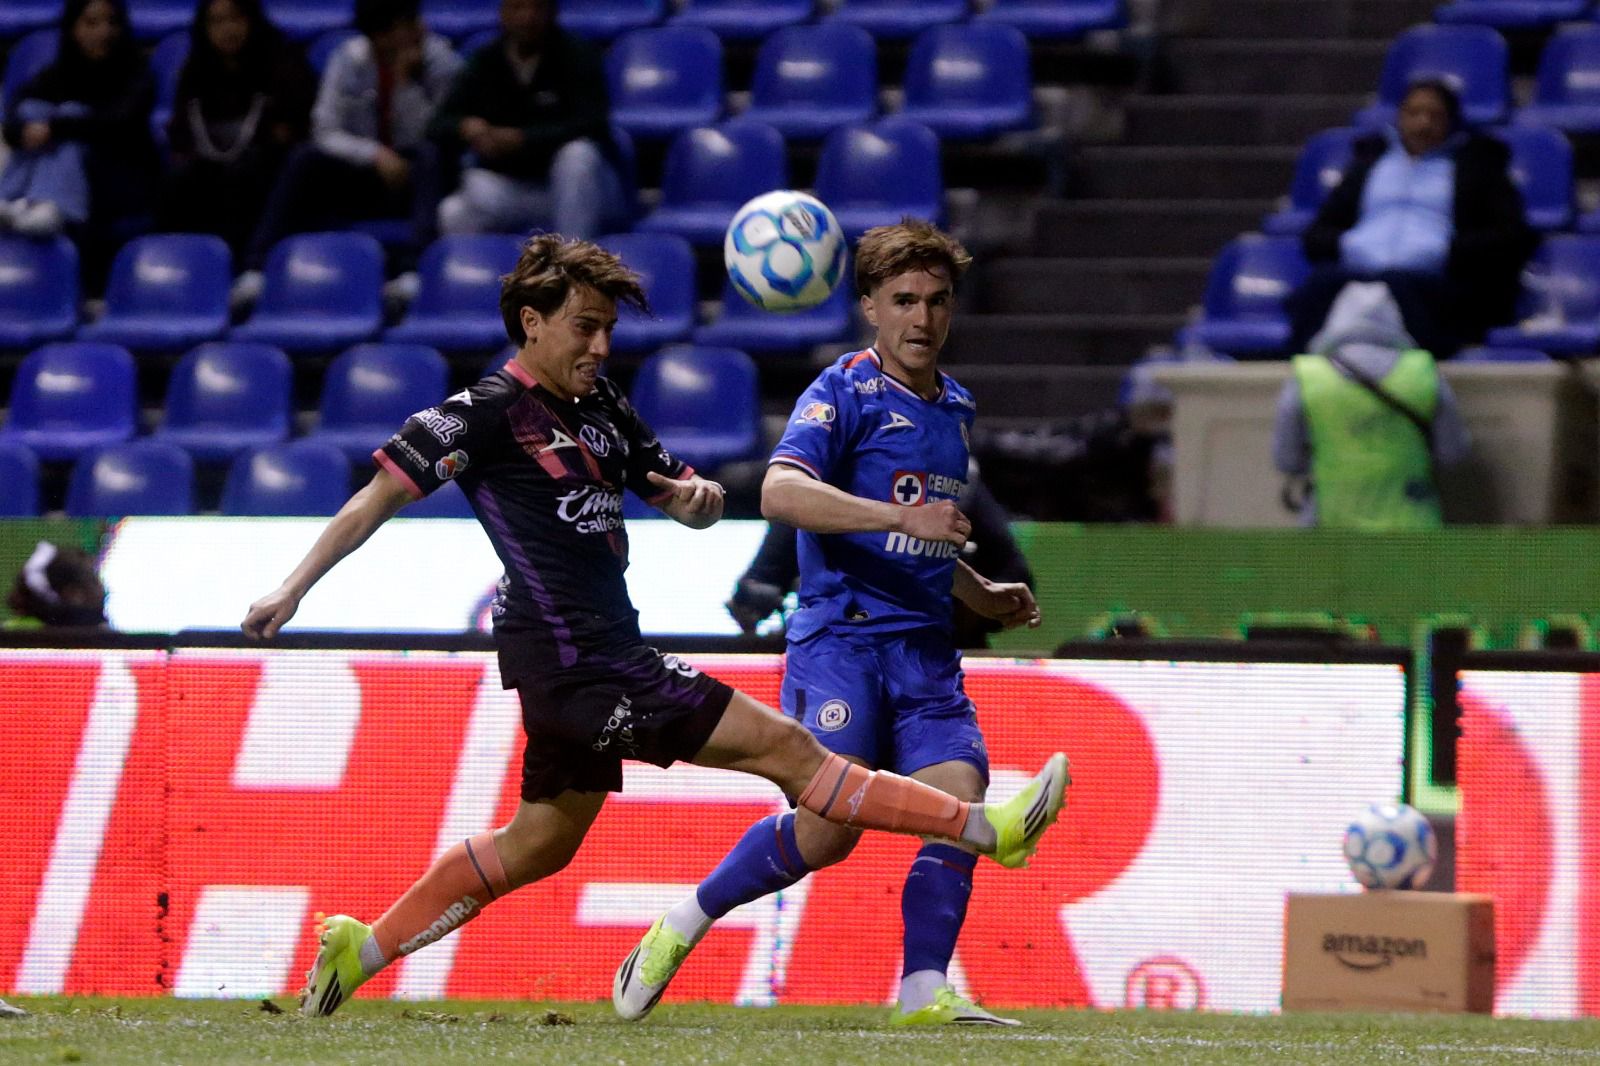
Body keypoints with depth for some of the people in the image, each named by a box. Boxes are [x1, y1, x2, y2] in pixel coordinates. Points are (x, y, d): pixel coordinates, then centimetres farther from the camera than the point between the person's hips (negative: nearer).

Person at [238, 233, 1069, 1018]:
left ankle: (361, 948, 23)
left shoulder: (601, 409, 15)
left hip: (598, 663, 10)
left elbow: (690, 501, 23)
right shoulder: (488, 413, -9)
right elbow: (379, 497, -8)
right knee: (782, 745, -9)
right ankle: (986, 830, -9)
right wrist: (292, 592, -12)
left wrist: (698, 495, -2)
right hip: (574, 661, -10)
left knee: (541, 841, 18)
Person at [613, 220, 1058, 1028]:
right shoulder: (845, 393, -5)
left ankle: (925, 991, -11)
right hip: (841, 637, -7)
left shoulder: (955, 409, 20)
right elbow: (781, 491, -24)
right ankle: (682, 928, 4)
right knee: (827, 829, -16)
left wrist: (985, 596, 19)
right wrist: (900, 515, -32)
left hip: (925, 650, 7)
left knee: (960, 804, -13)